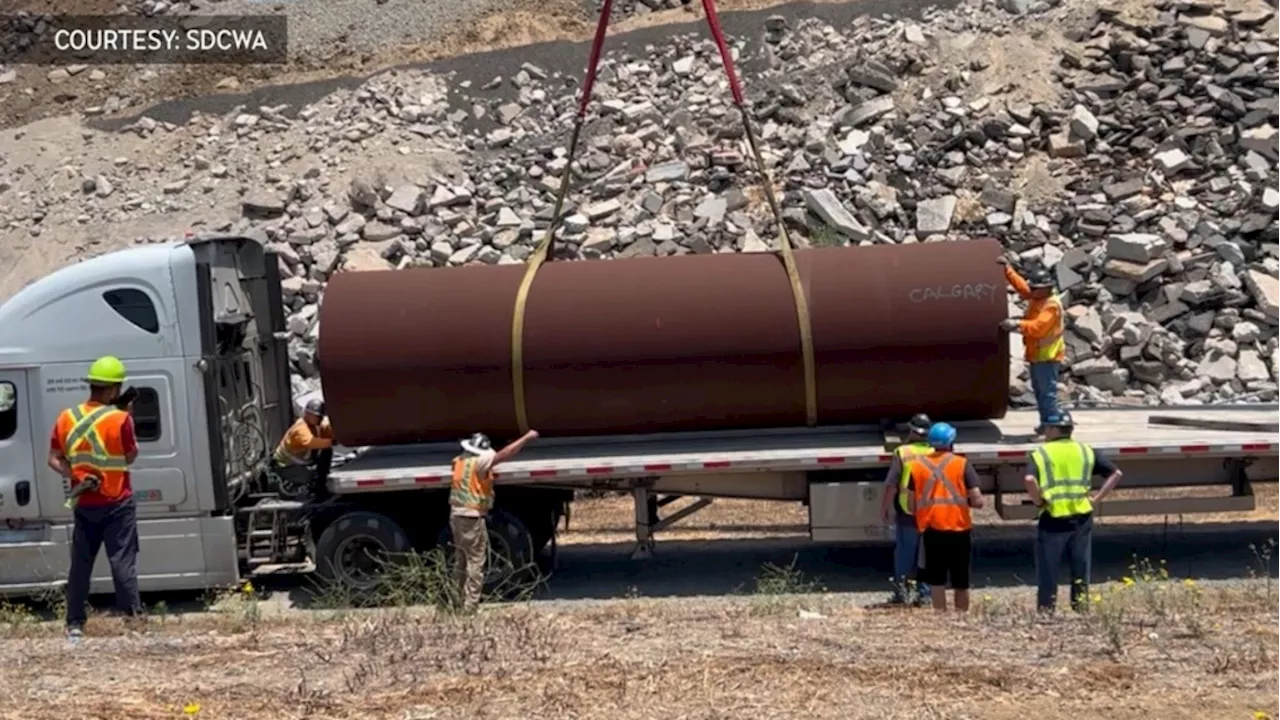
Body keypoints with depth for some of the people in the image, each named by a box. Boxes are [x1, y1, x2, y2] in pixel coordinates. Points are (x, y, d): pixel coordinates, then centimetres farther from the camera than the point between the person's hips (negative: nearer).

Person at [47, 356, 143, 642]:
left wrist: (75, 475, -3)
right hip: (117, 503, -4)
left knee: (80, 563, 10)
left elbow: (54, 460, 3)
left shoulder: (66, 418, 1)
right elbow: (130, 457, -3)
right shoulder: (120, 419, -14)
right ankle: (134, 617, -3)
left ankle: (75, 624, 14)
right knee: (123, 562, -1)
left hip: (84, 503, 4)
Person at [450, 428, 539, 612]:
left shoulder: (460, 460, 5)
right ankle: (470, 605, -3)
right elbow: (504, 454, -23)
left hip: (456, 515, 8)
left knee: (460, 560, 19)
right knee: (475, 562, -2)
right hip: (472, 518, -8)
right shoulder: (479, 462, -17)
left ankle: (458, 601, 26)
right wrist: (527, 437, -19)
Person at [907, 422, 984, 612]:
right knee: (961, 581, 12)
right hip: (958, 530, -1)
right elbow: (977, 501, -9)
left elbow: (912, 506, 2)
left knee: (937, 580, 10)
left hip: (931, 531, 1)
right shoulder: (962, 464, -5)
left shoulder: (917, 465, 1)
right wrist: (963, 500, 11)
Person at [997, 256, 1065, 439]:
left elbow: (1038, 327, -32)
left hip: (1047, 356, -10)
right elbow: (1021, 285, 16)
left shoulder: (1052, 306, -21)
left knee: (1047, 393, -9)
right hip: (1036, 354, 10)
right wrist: (1007, 269, 9)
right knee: (1039, 391, 17)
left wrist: (1018, 324, -38)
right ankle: (1046, 423, 27)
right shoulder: (1036, 297, 7)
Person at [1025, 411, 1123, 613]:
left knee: (1048, 572, 5)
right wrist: (1097, 498, 7)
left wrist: (1039, 502, -7)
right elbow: (1115, 473, 7)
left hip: (1053, 520, -3)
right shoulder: (1086, 451, 9)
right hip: (1082, 518, 4)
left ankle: (1045, 613, 7)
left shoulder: (1041, 453, -4)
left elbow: (1029, 480, -21)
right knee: (1081, 571, 12)